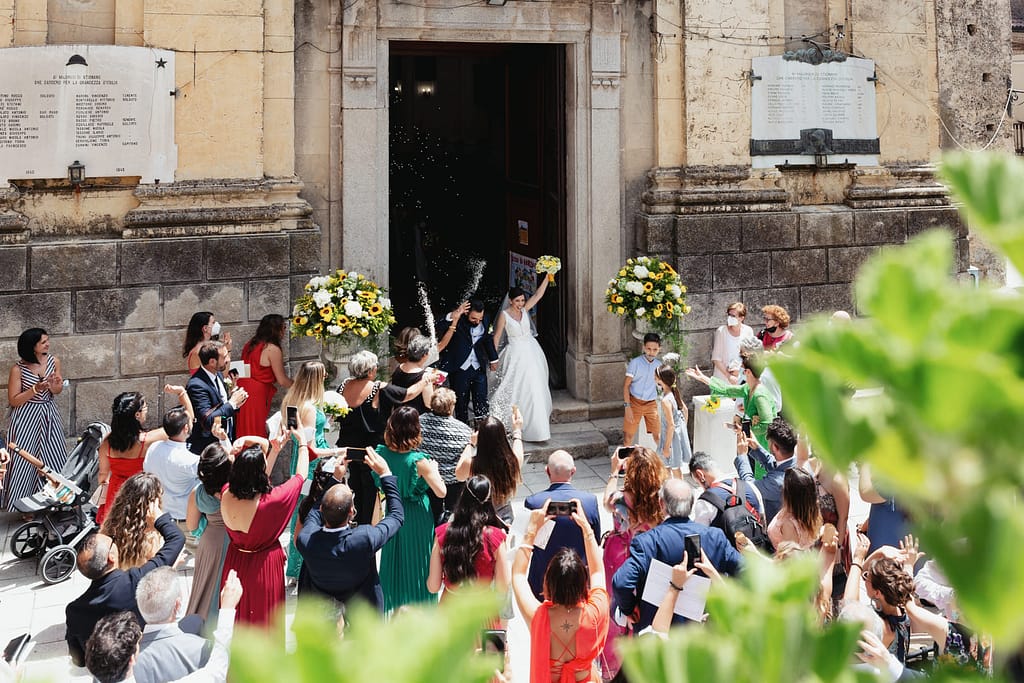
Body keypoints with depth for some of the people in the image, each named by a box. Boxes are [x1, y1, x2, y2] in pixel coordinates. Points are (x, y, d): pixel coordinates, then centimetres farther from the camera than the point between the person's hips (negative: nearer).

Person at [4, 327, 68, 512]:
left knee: (53, 458, 7)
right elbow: (13, 400, -11)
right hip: (27, 420, -4)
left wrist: (53, 385, -15)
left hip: (49, 416, 4)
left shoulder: (53, 361, -2)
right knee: (25, 461, -1)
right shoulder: (18, 369, -14)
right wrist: (35, 389, -23)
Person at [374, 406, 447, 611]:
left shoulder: (382, 453, -13)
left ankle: (394, 605, 34)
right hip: (416, 516, -5)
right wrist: (434, 469, -6)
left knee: (394, 558, 21)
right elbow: (441, 491, -20)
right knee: (416, 560, 12)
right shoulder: (419, 461, -25)